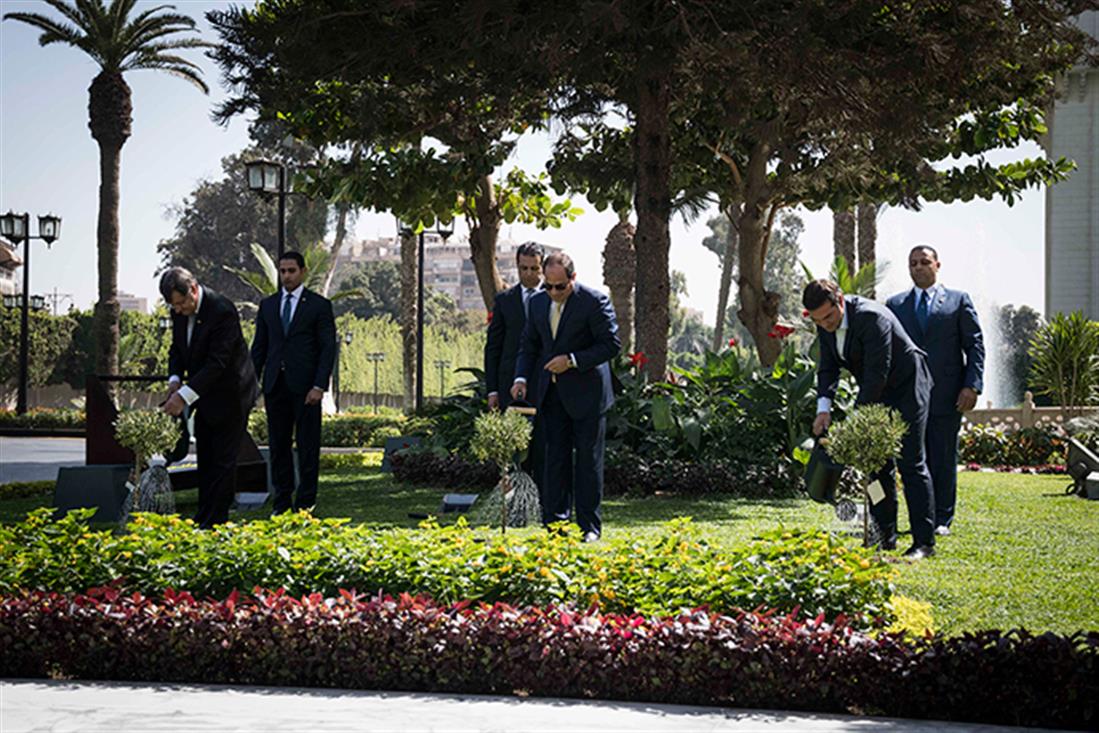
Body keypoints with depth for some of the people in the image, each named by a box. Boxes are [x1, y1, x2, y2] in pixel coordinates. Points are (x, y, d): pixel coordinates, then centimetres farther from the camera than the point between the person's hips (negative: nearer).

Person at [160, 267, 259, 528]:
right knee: (205, 458, 13)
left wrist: (185, 395, -33)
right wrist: (175, 379, -9)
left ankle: (215, 521, -2)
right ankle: (203, 519, 20)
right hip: (205, 396, 8)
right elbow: (177, 348, 11)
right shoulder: (180, 311, -2)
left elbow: (217, 363, -29)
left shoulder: (222, 311, -27)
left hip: (230, 395, -8)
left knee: (223, 460, -5)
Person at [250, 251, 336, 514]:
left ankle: (305, 503, 6)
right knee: (278, 445, 6)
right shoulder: (268, 304, 13)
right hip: (275, 384, 4)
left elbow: (328, 348, -3)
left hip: (305, 386, -4)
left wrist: (319, 386, -12)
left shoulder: (319, 305, 1)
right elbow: (259, 346, 15)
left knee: (307, 447, -1)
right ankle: (282, 501, 13)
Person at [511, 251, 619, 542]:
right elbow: (528, 344, 14)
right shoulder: (538, 302, 7)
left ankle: (589, 526, 7)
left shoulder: (594, 301, -11)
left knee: (587, 460, 1)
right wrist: (522, 377, -3)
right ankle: (555, 522, 10)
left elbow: (612, 344, -12)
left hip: (586, 393, -5)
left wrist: (572, 360, -19)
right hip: (552, 393, 5)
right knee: (555, 458, 6)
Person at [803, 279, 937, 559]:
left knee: (911, 463, -10)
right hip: (875, 394, 8)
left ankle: (924, 541, -8)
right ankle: (885, 537, 12)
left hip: (907, 388, -8)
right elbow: (827, 368, 1)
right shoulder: (825, 324, -6)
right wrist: (824, 408, -15)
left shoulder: (872, 317, -30)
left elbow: (877, 374, -30)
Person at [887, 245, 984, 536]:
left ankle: (942, 520, 9)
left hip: (947, 395, -2)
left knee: (944, 459, 2)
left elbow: (975, 345, 4)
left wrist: (972, 385, -8)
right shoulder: (895, 305, 14)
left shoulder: (958, 301, 8)